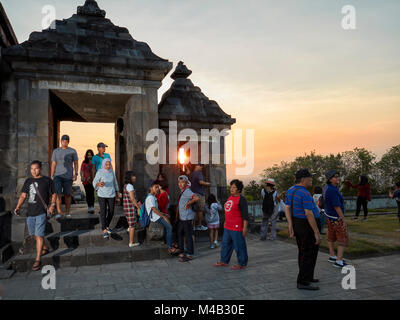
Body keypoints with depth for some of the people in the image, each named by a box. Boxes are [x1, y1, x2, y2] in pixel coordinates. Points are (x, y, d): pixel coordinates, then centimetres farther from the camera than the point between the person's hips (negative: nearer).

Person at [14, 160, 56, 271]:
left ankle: (37, 260, -7)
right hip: (30, 212, 5)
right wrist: (18, 207, -4)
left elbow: (53, 194, 4)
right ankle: (45, 248, 42)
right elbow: (23, 196, 11)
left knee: (39, 235, -10)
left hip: (41, 212, -5)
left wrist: (52, 205, -11)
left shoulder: (47, 180, 1)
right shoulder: (28, 181, 12)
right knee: (34, 234, 17)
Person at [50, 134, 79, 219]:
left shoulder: (72, 151, 4)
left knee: (67, 195, 3)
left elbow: (76, 163, 4)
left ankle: (67, 212, 15)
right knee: (58, 194, -12)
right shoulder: (56, 151, 9)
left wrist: (76, 174, -9)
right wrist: (51, 177, 6)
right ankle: (59, 212, -10)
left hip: (68, 177, -1)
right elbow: (53, 164, 10)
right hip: (58, 176, 1)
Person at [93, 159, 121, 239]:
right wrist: (99, 184, -34)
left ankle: (107, 226, 33)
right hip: (102, 195, -4)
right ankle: (104, 231, -7)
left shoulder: (111, 172, 4)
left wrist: (118, 193, 14)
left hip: (111, 195, 4)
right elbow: (94, 182, -11)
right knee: (103, 212, -9)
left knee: (111, 212, 10)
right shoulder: (99, 172, -9)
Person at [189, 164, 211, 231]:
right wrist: (207, 184, -8)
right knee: (200, 210, 0)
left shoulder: (192, 174, 14)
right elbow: (201, 182, -26)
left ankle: (194, 225, 15)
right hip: (200, 193, -8)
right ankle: (199, 225, 5)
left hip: (193, 193, 8)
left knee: (195, 210, 11)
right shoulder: (199, 173, -13)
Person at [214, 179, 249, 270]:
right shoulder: (230, 197, 13)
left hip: (237, 228, -9)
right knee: (225, 244, 17)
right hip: (227, 227, 9)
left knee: (239, 246, 2)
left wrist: (245, 227, -21)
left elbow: (245, 215, -17)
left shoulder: (241, 199, -14)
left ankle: (242, 264, 16)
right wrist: (225, 223, 26)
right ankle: (224, 261, 30)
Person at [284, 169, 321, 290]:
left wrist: (290, 225, -2)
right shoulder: (305, 193, -22)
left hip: (297, 224, 9)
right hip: (307, 226, -9)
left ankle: (307, 277, 34)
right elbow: (309, 214, -25)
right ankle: (303, 282, 7)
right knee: (309, 254, 1)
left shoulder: (291, 190, 5)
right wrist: (317, 232, -20)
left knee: (303, 252, 19)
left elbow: (287, 208, 1)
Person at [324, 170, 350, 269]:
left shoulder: (327, 187, -1)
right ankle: (339, 261, -2)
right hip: (336, 218, -10)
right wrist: (344, 219, -21)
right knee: (343, 238, -3)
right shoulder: (333, 191, -29)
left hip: (329, 215, 10)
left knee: (331, 236, 19)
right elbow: (337, 207, -26)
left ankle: (332, 256, 32)